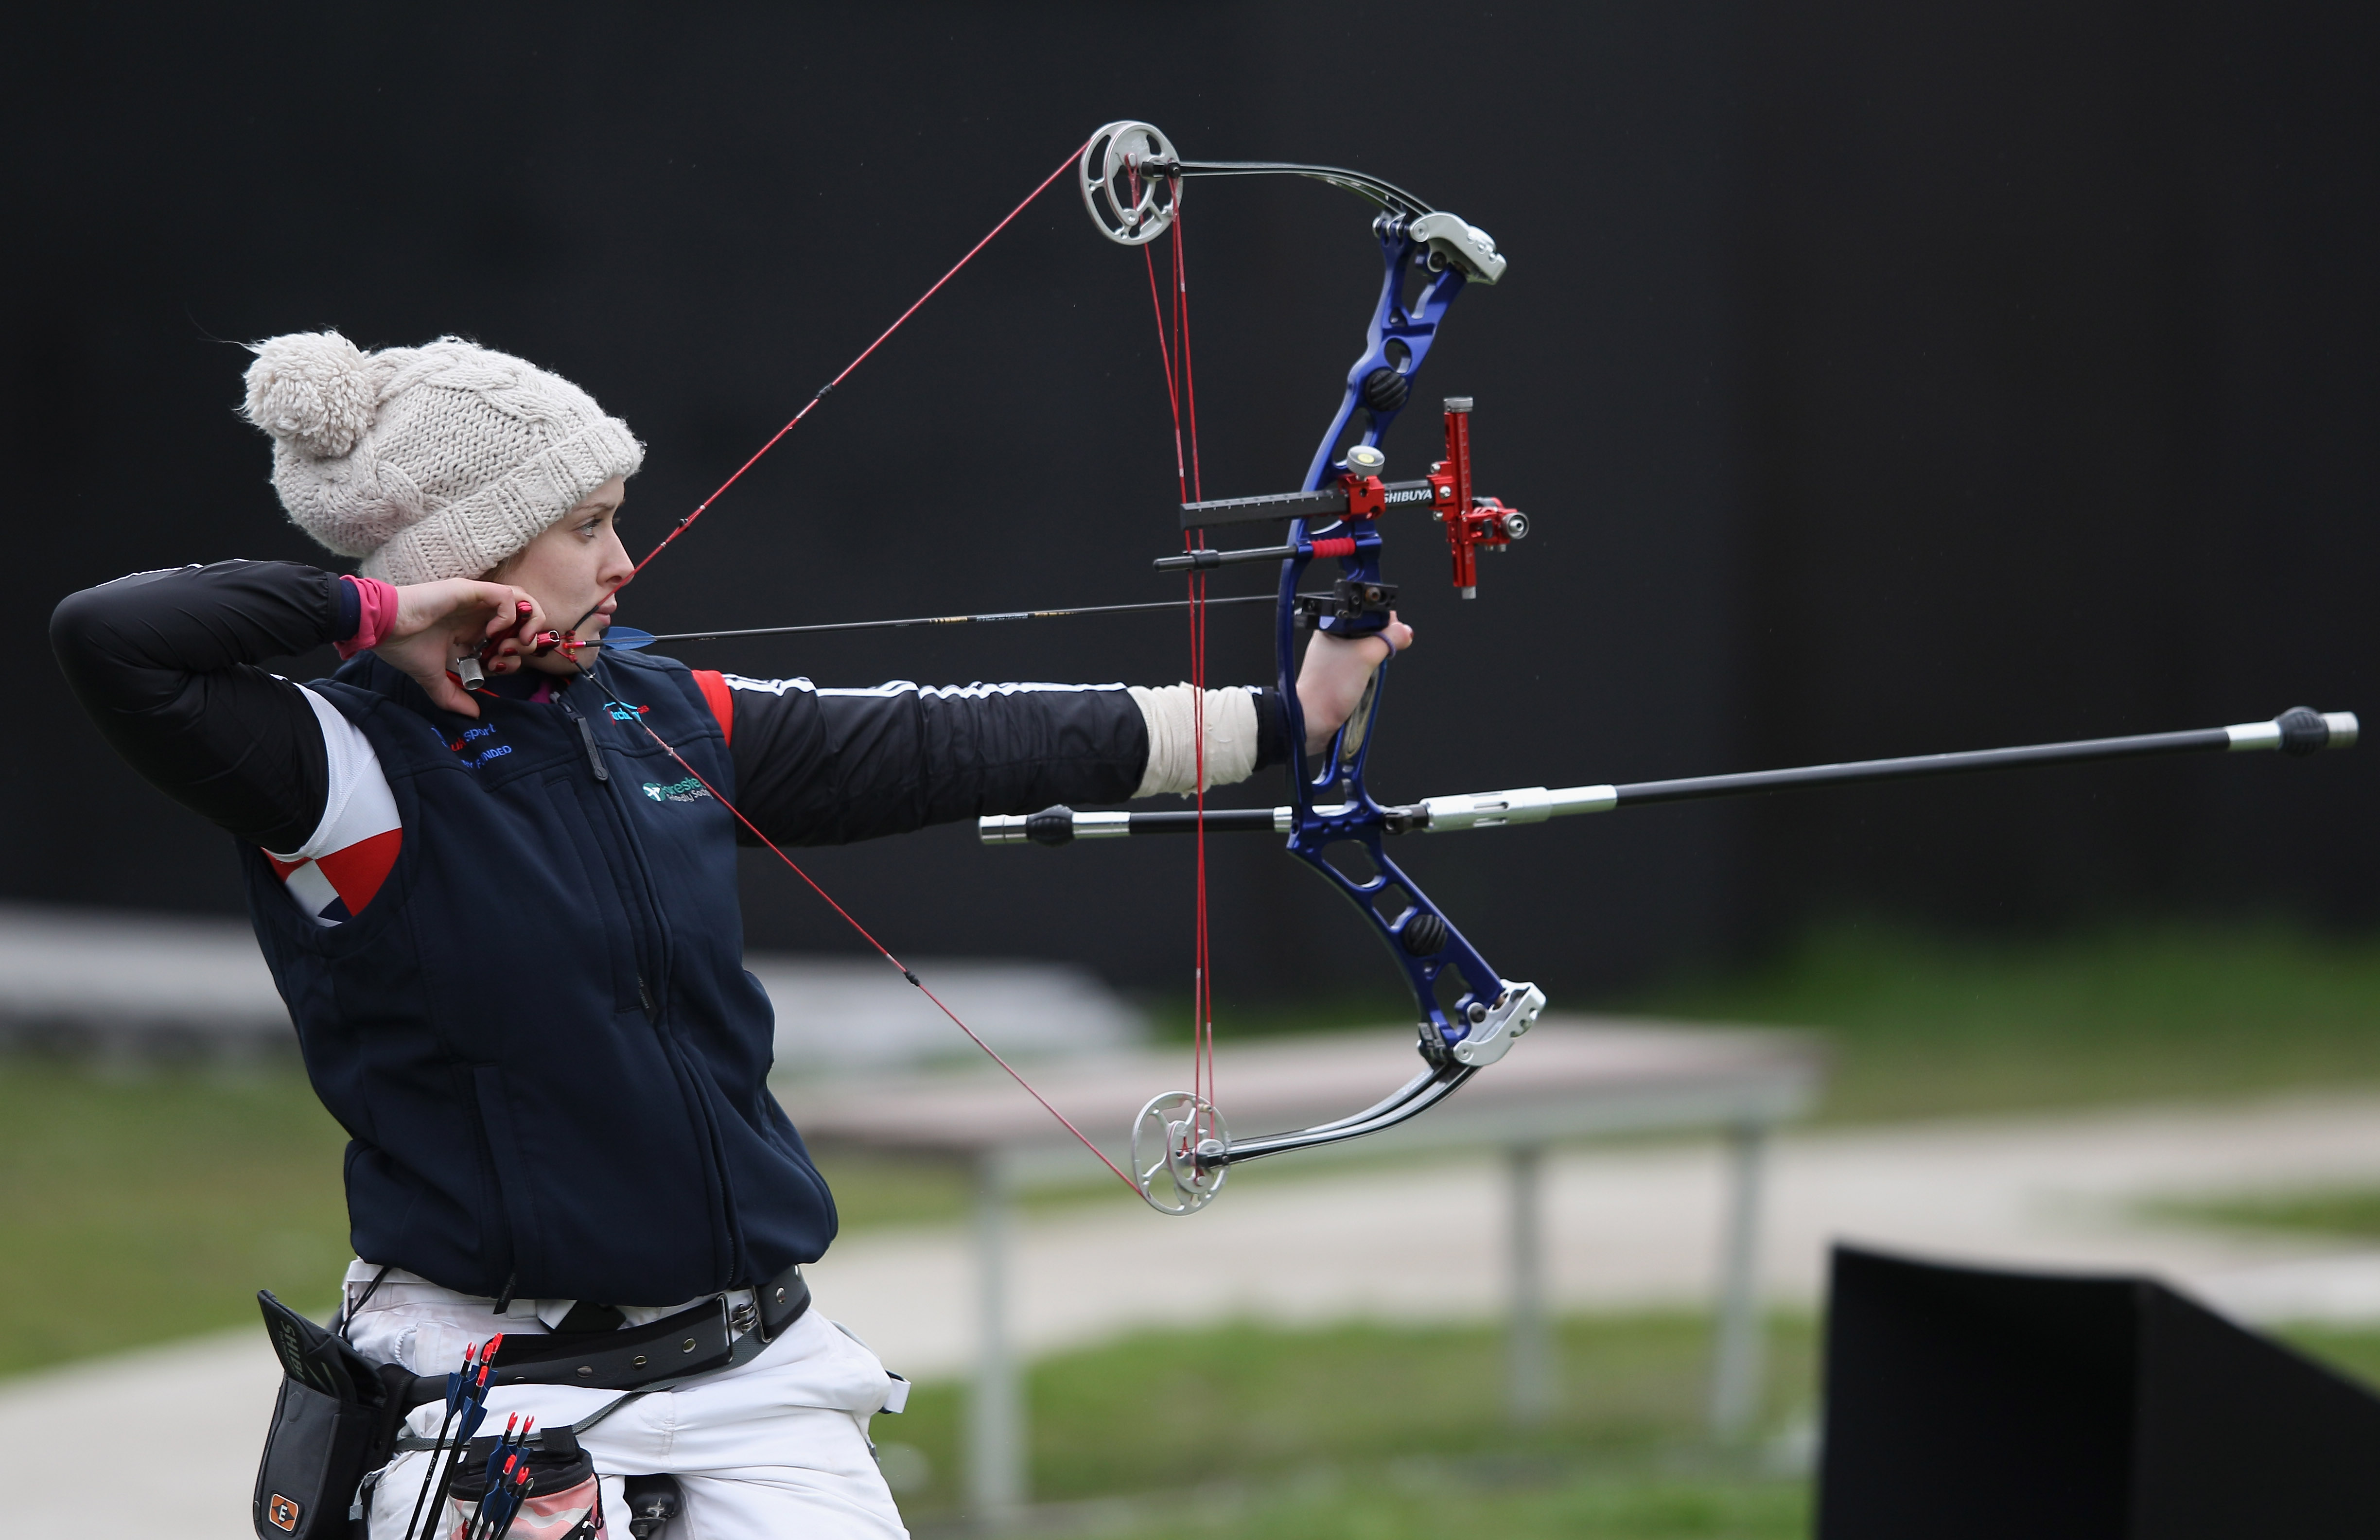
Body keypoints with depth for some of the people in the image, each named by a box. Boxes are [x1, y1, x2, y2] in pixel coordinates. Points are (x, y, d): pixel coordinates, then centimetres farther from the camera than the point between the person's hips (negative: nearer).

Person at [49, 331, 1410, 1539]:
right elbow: (109, 639, -27)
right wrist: (374, 612, -15)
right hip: (496, 1406, -6)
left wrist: (1278, 717, 15)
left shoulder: (662, 721, 9)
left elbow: (940, 749, 13)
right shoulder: (353, 771, -11)